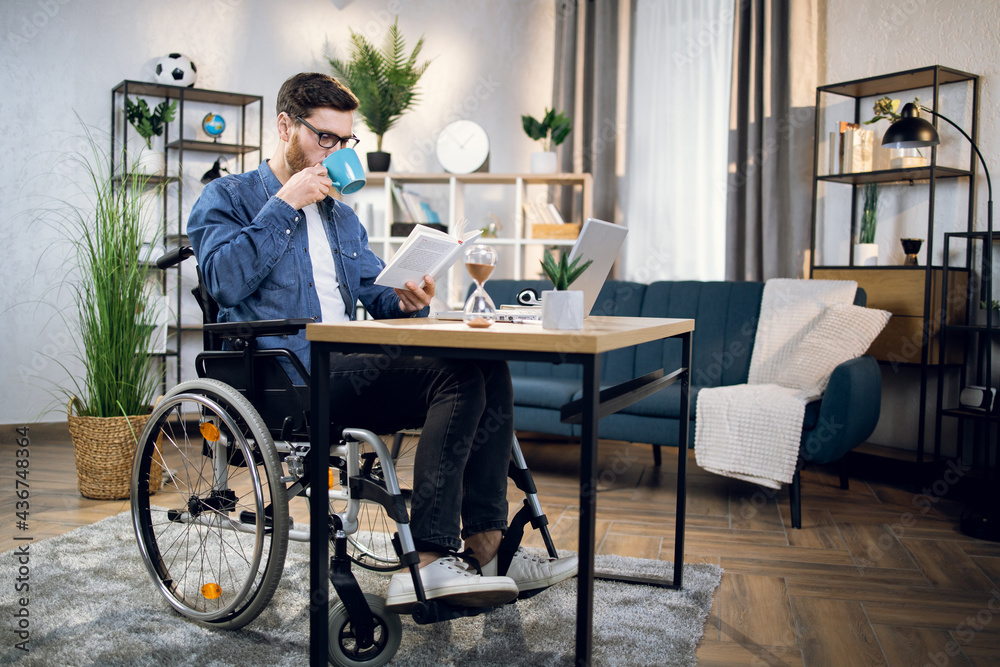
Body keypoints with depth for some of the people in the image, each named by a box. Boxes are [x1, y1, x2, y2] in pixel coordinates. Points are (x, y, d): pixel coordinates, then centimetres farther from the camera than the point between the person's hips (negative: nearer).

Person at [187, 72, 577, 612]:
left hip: (350, 370, 7)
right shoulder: (227, 198, 7)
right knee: (456, 375, -27)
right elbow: (225, 280, -12)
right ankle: (429, 563, -29)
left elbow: (376, 293, 24)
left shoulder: (341, 216, 28)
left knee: (489, 369, -16)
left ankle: (486, 545, -18)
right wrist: (284, 205, -9)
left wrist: (405, 301, 0)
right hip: (288, 380, -7)